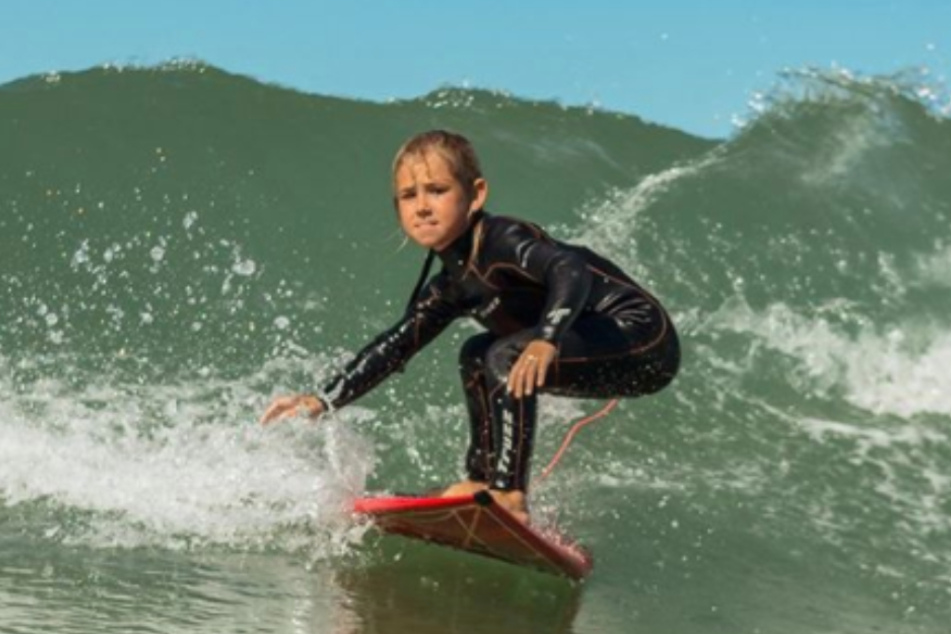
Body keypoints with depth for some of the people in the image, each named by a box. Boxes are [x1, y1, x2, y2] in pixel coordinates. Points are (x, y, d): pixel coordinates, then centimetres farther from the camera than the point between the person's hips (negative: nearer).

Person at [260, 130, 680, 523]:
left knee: (508, 360, -26)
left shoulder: (503, 239, -20)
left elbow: (571, 270, -37)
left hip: (644, 340, -10)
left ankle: (510, 496, -24)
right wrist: (325, 400, 8)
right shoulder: (449, 289, 7)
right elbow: (394, 347, 15)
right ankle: (483, 482, 19)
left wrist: (546, 340, -54)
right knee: (477, 356, 23)